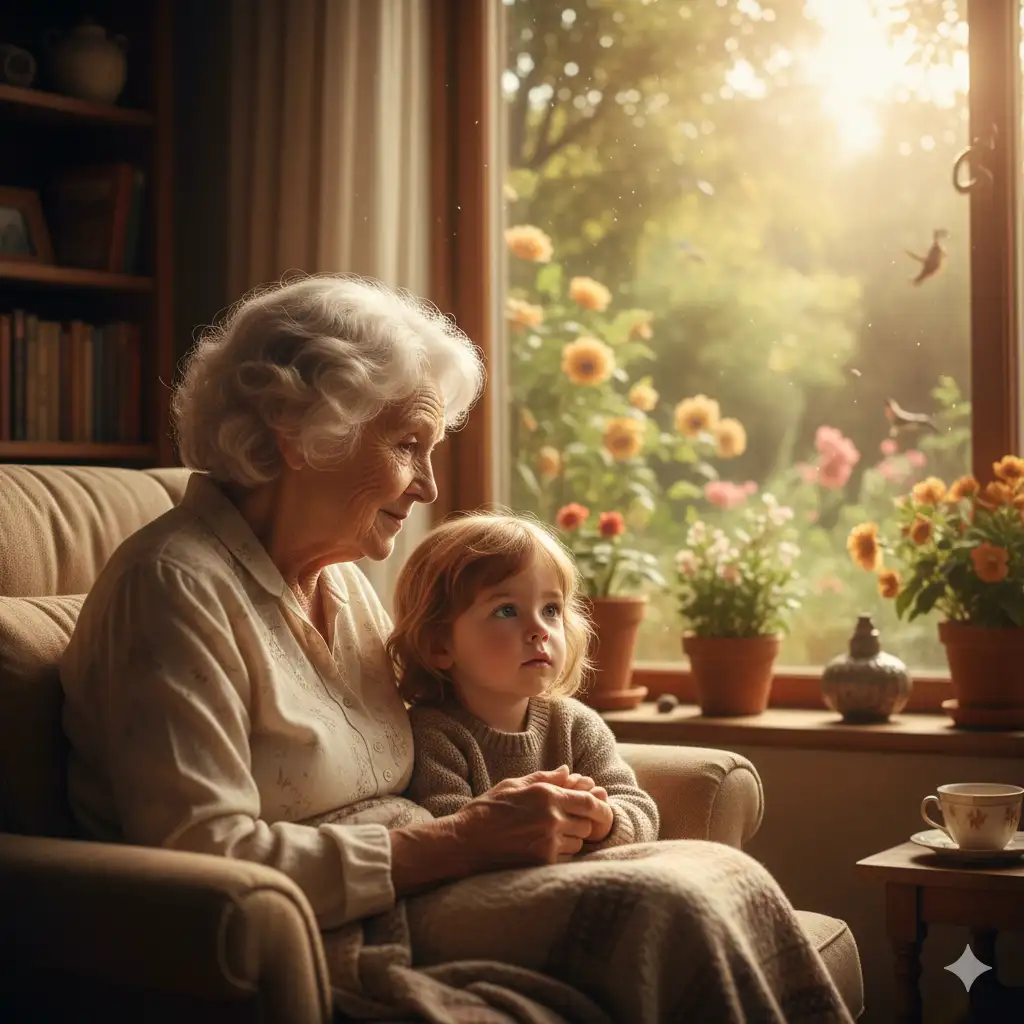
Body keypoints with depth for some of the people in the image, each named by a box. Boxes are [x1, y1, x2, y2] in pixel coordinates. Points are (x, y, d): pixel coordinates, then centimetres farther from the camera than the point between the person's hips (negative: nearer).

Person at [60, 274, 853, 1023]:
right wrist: (462, 841, -18)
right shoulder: (177, 587, -12)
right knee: (661, 908, -25)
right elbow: (205, 858, -20)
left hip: (398, 901, 9)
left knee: (727, 876, -12)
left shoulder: (343, 579, 17)